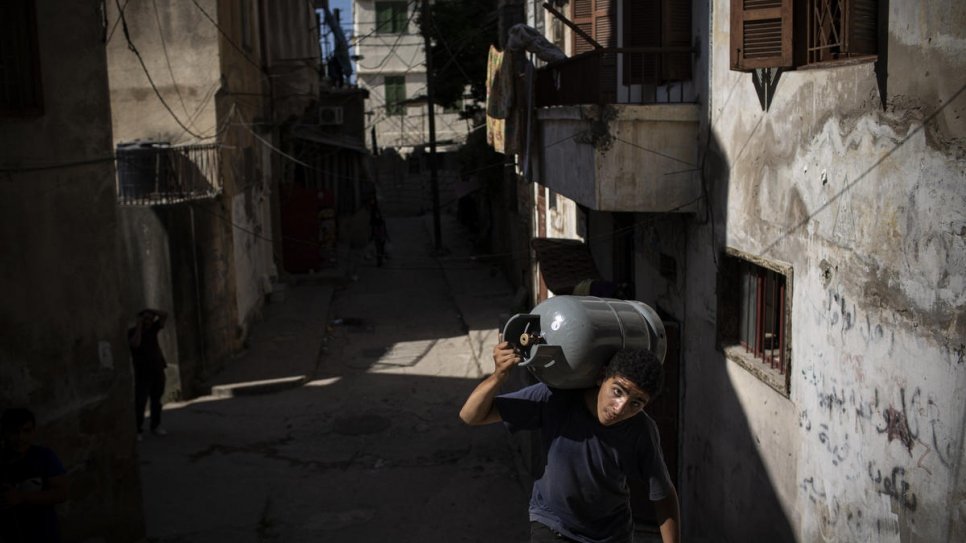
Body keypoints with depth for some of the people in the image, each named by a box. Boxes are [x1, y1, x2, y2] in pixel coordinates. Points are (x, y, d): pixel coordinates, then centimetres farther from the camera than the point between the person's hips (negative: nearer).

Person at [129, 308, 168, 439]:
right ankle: (137, 431, -7)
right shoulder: (132, 332, -7)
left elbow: (164, 315, 0)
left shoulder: (152, 329, 5)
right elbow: (135, 344, -27)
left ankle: (156, 426, 20)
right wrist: (139, 326, -19)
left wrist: (148, 310, -7)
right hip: (142, 373, -4)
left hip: (158, 371, 5)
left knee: (156, 400, 10)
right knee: (140, 402, -9)